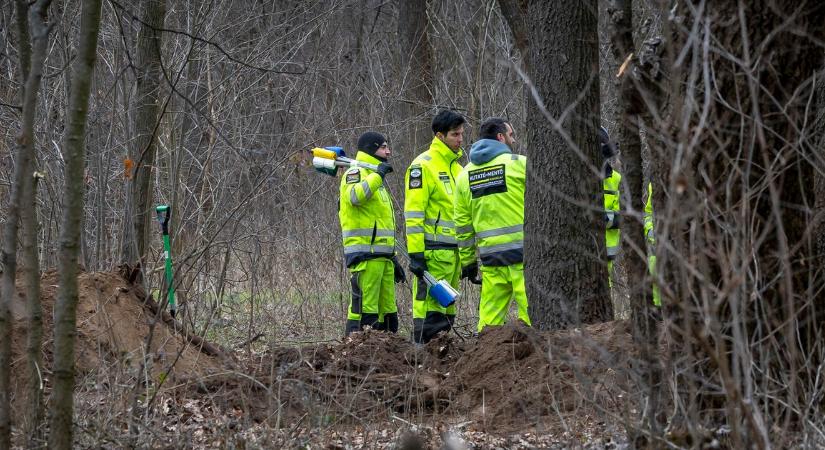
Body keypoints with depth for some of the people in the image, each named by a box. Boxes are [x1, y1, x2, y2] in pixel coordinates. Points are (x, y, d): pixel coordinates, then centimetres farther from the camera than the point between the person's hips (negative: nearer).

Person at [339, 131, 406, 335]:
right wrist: (378, 176, -23)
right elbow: (355, 196, -31)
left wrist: (393, 258, 28)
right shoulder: (356, 173, -4)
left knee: (387, 310, 10)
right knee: (364, 309, -14)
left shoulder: (375, 178, 27)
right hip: (365, 255, -10)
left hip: (381, 256, 10)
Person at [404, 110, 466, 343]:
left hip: (452, 251, 9)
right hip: (433, 251, -9)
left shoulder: (456, 167, 20)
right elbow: (413, 213, -14)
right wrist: (415, 253, -19)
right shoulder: (423, 166, -8)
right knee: (430, 307, -10)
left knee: (446, 309, 11)